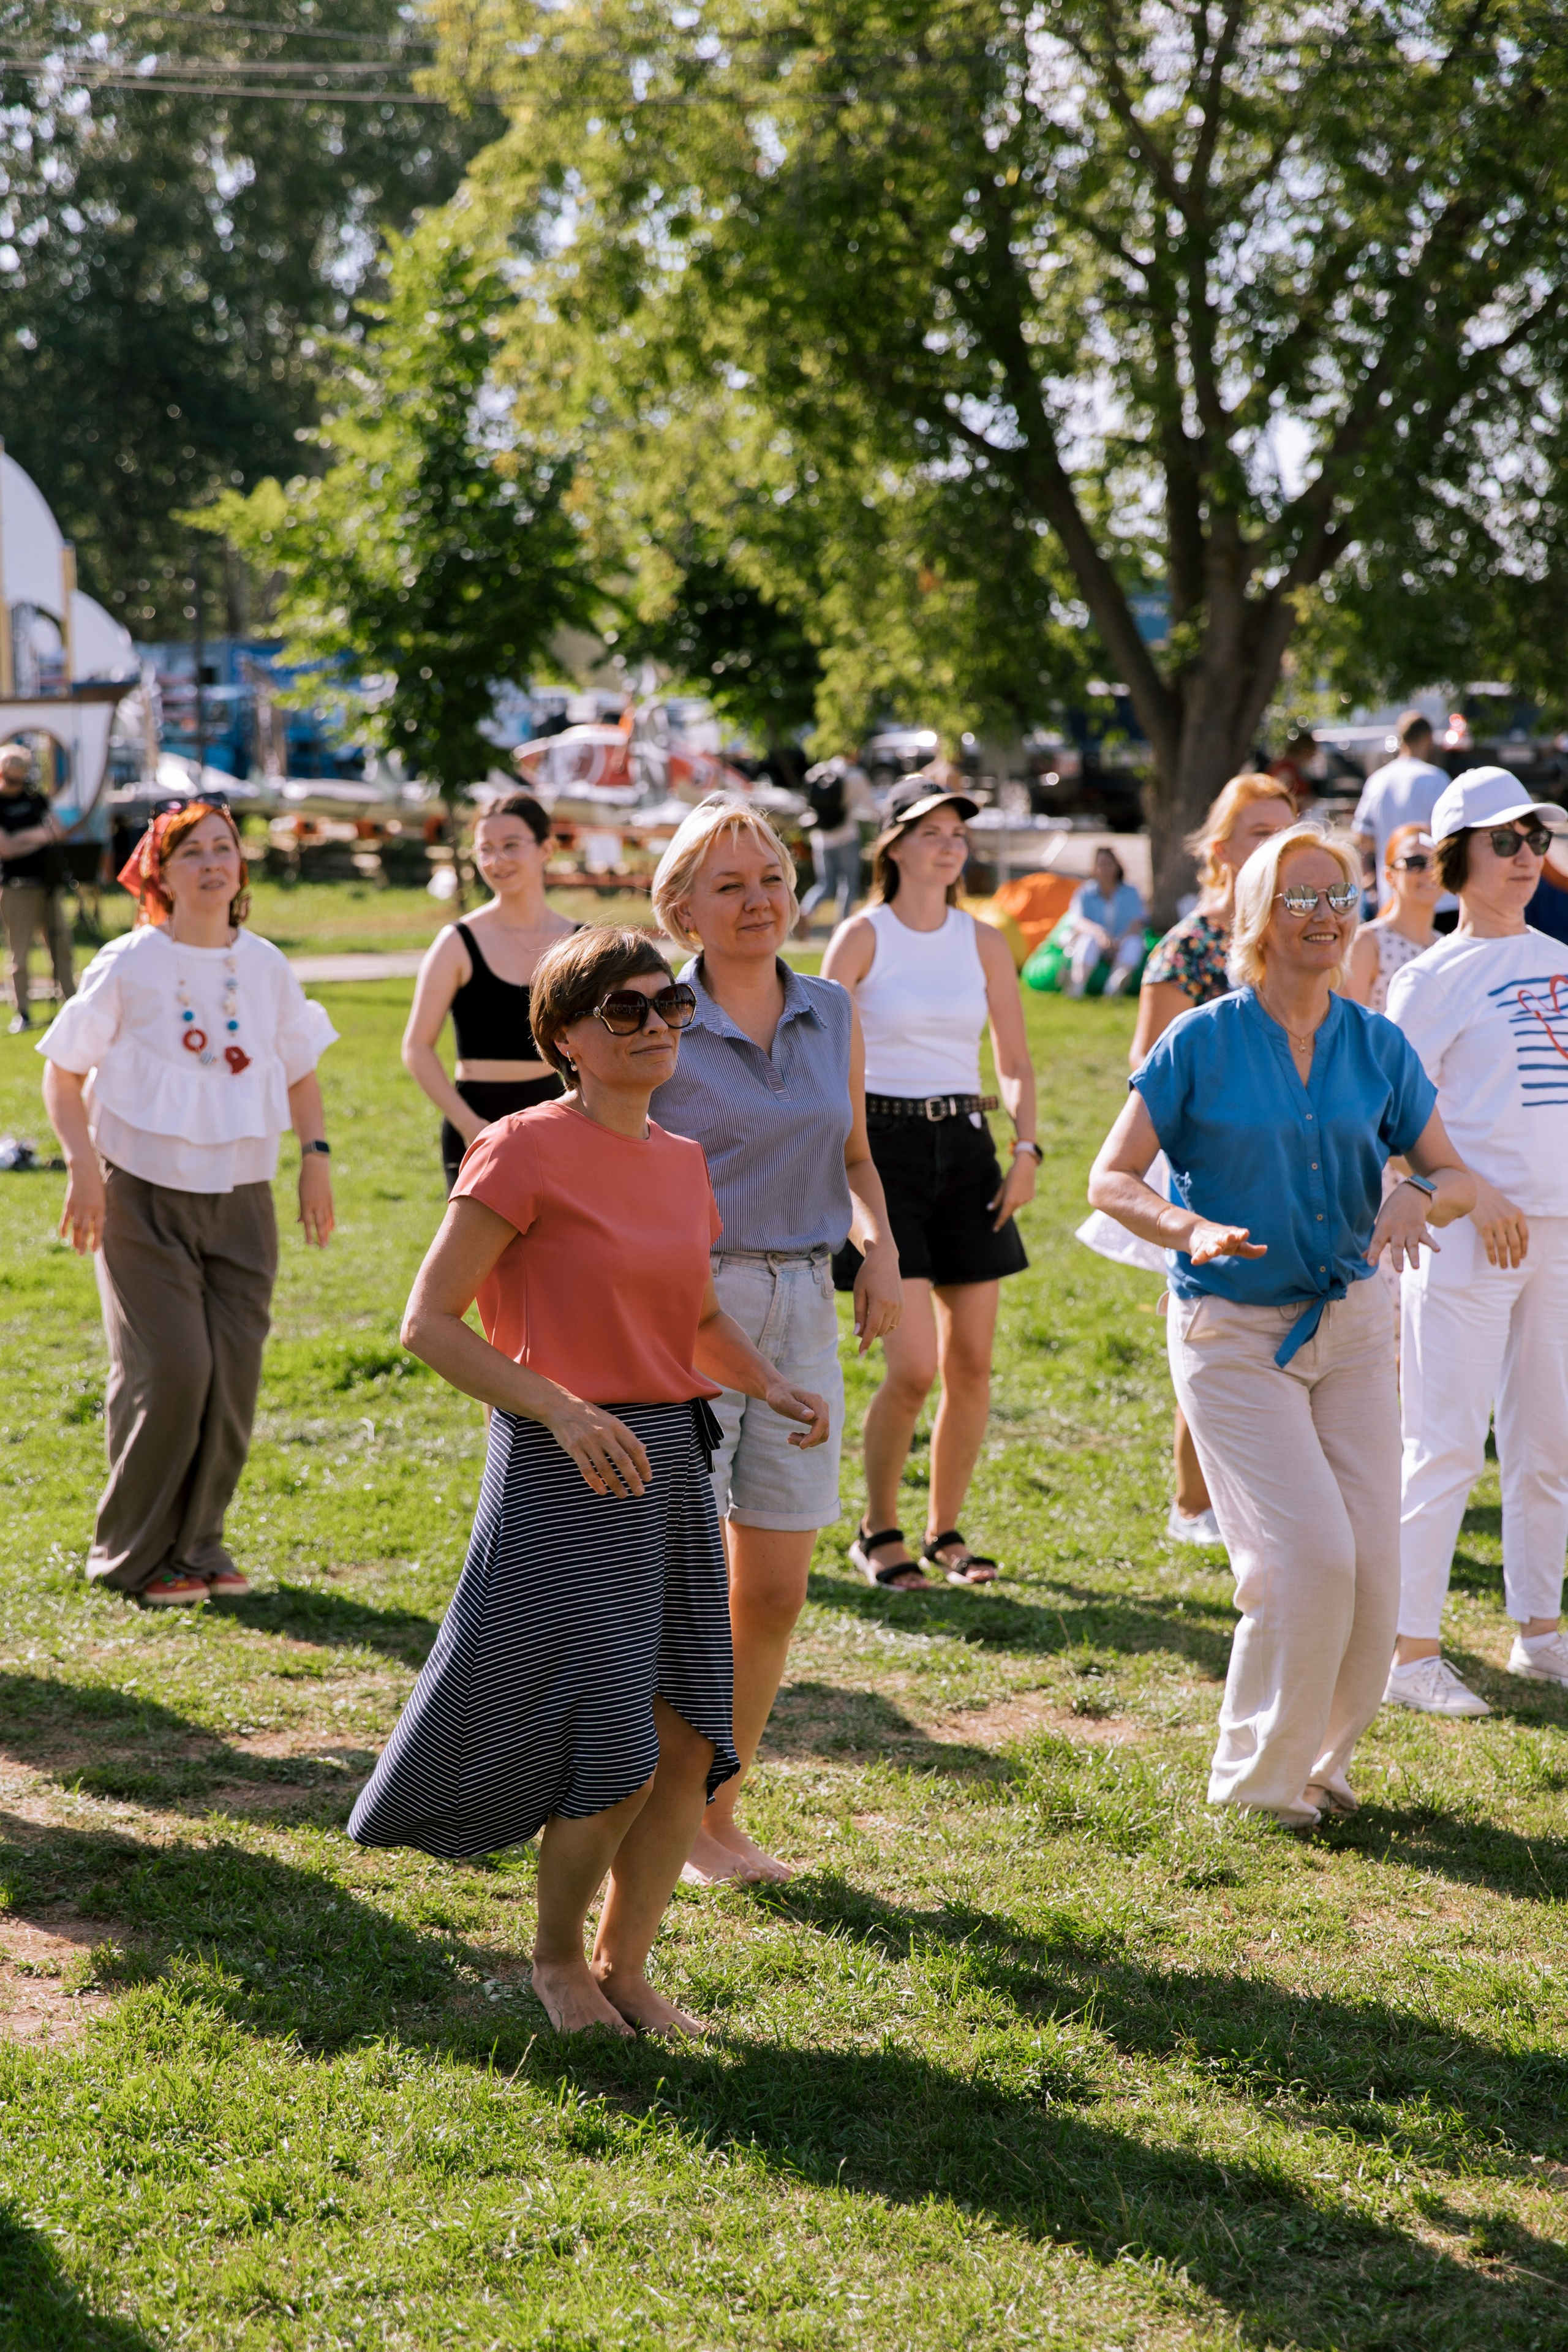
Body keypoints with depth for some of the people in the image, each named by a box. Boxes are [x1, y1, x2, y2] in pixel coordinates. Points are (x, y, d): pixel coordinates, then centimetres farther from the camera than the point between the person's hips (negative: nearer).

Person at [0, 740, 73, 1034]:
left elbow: (56, 830, 9)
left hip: (47, 883, 5)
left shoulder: (34, 797, 13)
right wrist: (40, 836, -3)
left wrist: (25, 838, -8)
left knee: (61, 945, 6)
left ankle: (71, 1002, 14)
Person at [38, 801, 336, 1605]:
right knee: (169, 1372, -9)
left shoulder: (266, 966, 6)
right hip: (144, 1196, -4)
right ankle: (136, 1554, 7)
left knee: (233, 1374, 1)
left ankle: (200, 1542, 18)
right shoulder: (127, 966, -6)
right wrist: (82, 1164, -12)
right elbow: (64, 1073, -1)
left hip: (242, 1199, 4)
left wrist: (314, 1156, 5)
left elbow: (300, 1073, 18)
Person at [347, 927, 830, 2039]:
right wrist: (562, 1409, -23)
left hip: (672, 1466, 7)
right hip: (564, 1476, -7)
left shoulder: (682, 1161, 10)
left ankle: (626, 1967, 22)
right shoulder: (527, 1151, -11)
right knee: (617, 1757, -7)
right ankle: (557, 1959, 19)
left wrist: (771, 1384, 3)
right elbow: (430, 1323, -13)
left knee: (690, 1744, 5)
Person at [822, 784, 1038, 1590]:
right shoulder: (862, 936, -3)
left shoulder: (984, 943, 8)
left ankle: (946, 1532, 18)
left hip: (966, 1147, 4)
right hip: (883, 1145, -4)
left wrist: (1026, 1148, -1)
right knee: (912, 1367, -11)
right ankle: (877, 1533, 9)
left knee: (972, 1364, 2)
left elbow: (1016, 1064, 14)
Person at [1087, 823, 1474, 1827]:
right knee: (1308, 1553, -14)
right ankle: (1257, 1778, 7)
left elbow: (1456, 1177, 6)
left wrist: (1419, 1198, -17)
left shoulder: (1379, 1047, 3)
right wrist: (1191, 1230, -25)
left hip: (1352, 1327, 4)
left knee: (1371, 1565, 0)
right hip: (1232, 1334, -4)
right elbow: (1111, 1179, -6)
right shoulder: (1202, 1043, -7)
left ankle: (1317, 1761, 23)